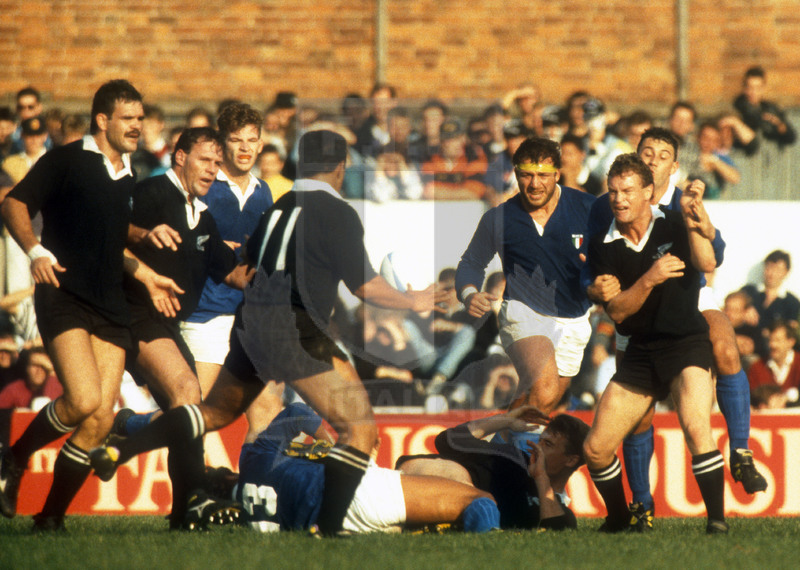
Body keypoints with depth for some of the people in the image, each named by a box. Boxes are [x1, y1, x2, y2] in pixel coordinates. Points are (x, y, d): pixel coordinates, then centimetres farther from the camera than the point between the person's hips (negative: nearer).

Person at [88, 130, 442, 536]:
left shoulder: (275, 207, 13)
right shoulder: (337, 213, -6)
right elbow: (364, 285, -5)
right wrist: (412, 301, 11)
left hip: (249, 325, 7)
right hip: (294, 332, -7)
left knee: (216, 413, 27)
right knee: (359, 430, -5)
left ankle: (115, 452, 18)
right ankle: (327, 529, -16)